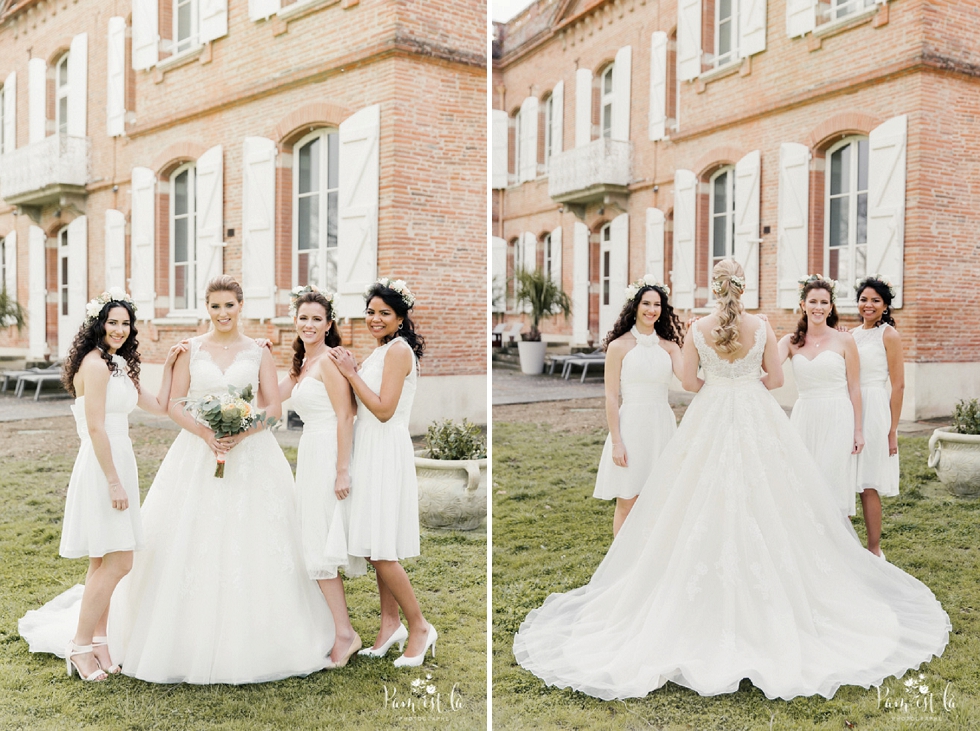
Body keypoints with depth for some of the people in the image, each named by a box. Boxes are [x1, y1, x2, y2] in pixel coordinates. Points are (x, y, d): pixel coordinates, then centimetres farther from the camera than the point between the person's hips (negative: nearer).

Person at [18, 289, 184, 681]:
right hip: (102, 467, -10)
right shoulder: (95, 363, -13)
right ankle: (80, 646, 5)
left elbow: (159, 406, 18)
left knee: (103, 562, 15)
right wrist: (114, 482, -19)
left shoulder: (119, 366, 16)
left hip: (117, 462, 10)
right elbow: (95, 428, -18)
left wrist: (169, 366, 11)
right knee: (117, 561, -7)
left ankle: (97, 640, 24)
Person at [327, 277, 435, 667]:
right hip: (371, 451, 9)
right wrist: (351, 370, 5)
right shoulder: (381, 350, 15)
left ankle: (420, 627, 5)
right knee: (378, 549, 12)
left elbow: (384, 409, -19)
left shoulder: (398, 349, -12)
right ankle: (391, 624, 22)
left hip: (386, 454, -9)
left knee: (380, 551, -8)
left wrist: (352, 373, -13)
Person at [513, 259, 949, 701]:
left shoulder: (698, 330, -6)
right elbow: (776, 379, 0)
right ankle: (767, 597, 14)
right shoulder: (762, 328, -6)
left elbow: (688, 381, -1)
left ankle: (711, 598, 12)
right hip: (758, 421, 0)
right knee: (763, 505, 8)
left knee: (706, 508, 7)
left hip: (709, 421, 0)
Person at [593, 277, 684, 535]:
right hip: (632, 424, -4)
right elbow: (611, 397, -5)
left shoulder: (669, 346, 9)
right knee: (627, 502, 2)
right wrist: (616, 442, -10)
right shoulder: (619, 346, -2)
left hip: (662, 424, 4)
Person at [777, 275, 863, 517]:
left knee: (833, 487, 0)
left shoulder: (844, 340, -1)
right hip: (804, 419, 3)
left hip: (837, 419, -3)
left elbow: (854, 389, 0)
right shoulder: (791, 341, 5)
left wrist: (858, 430, -1)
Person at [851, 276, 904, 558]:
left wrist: (893, 430, -11)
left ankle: (874, 550, 8)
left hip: (874, 411, -6)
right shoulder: (851, 335, 13)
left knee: (868, 486, -3)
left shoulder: (889, 335, -4)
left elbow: (898, 386, -8)